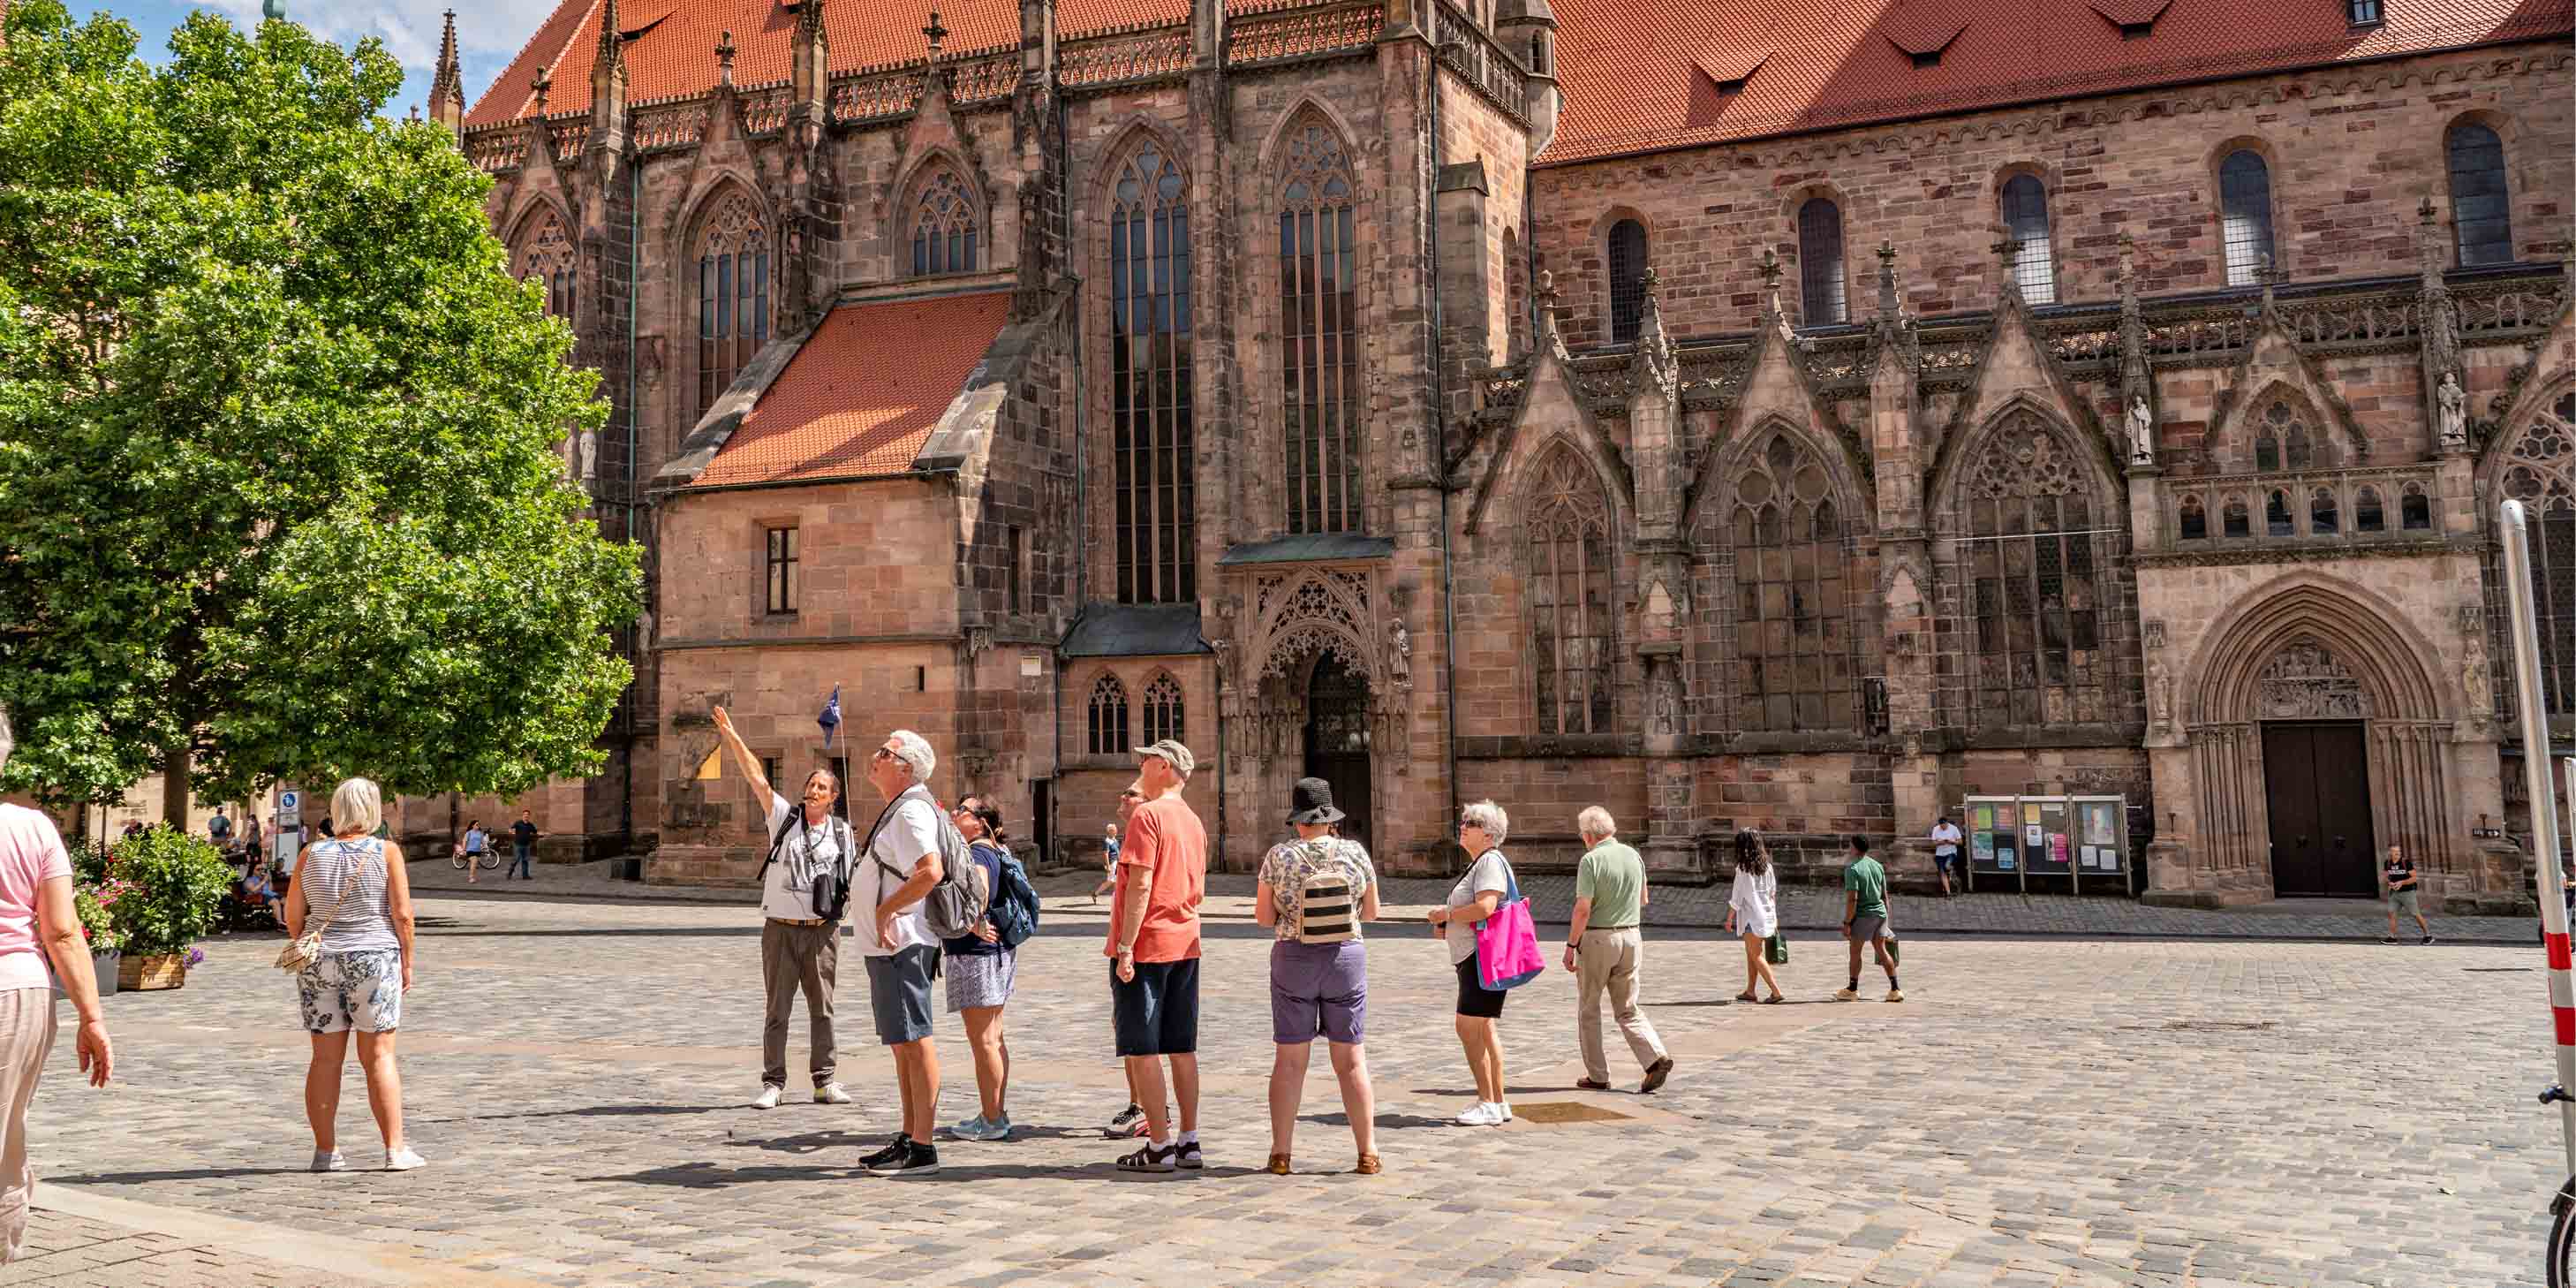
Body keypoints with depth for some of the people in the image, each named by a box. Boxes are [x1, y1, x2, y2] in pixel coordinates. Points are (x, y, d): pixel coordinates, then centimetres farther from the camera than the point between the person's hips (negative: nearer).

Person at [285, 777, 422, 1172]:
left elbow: (293, 916, 5)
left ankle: (325, 1151, 11)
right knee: (378, 1055, 1)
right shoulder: (386, 852, -6)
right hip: (373, 960, -3)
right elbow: (402, 914, -9)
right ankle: (395, 1150, 2)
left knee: (325, 1058, 8)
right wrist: (407, 961, 1)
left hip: (320, 962, 3)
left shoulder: (311, 854, 3)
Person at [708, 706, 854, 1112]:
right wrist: (732, 737, -15)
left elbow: (855, 876, 17)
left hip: (822, 930, 1)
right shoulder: (784, 817, 1)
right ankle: (773, 1084, 8)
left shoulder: (841, 832, 6)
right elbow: (757, 779, -8)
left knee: (822, 1009, 7)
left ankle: (825, 1081, 15)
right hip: (781, 928, -1)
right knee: (777, 1010, 3)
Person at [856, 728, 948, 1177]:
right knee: (902, 1043, 15)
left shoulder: (911, 811, -15)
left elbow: (931, 871, -29)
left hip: (901, 945, -11)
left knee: (914, 1041, -8)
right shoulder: (899, 809, 18)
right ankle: (908, 1138, 24)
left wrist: (885, 909, -21)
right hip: (887, 944, 11)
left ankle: (922, 1149, -6)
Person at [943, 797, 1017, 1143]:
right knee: (994, 1038, 15)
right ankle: (998, 1114, 22)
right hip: (999, 952, 10)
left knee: (983, 1040, -4)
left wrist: (976, 924, -28)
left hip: (976, 953, -10)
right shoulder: (997, 852, 14)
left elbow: (979, 887, -36)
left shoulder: (975, 854, -16)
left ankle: (991, 1121, 1)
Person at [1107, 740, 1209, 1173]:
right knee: (1181, 1047, 11)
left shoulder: (1147, 815, -13)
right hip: (1184, 946, 8)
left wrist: (1125, 947, -18)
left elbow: (1140, 884, -19)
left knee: (1141, 1049, -1)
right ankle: (1189, 1142, 15)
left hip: (1144, 946, -8)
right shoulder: (1193, 821, 13)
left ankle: (1160, 1146, 0)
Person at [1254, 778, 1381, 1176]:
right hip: (1346, 957, 1)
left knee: (1290, 1060, 7)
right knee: (1351, 1061, 7)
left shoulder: (1279, 857, -9)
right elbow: (1371, 912, 4)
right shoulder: (1355, 853, -5)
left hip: (1294, 961, -1)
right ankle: (1368, 1154, 7)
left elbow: (1263, 917, -3)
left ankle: (1280, 1154, 9)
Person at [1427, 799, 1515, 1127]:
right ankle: (1498, 1103, 20)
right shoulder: (1478, 863, 19)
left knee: (1469, 1028, -11)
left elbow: (1485, 907, -27)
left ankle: (1488, 1105, -7)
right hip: (1472, 957, 11)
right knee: (1483, 1030, 14)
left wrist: (1446, 915, -14)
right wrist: (1446, 925, 12)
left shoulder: (1491, 861, -13)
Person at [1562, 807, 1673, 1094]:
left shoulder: (1590, 860, -14)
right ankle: (1656, 1057, -9)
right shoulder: (1633, 855, 5)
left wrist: (1571, 945, -10)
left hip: (1597, 939, -5)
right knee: (1628, 1009, 12)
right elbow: (1643, 900, 17)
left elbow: (1583, 909, -17)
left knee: (1588, 1009, 10)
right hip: (1631, 936, 5)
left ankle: (1597, 1075, 13)